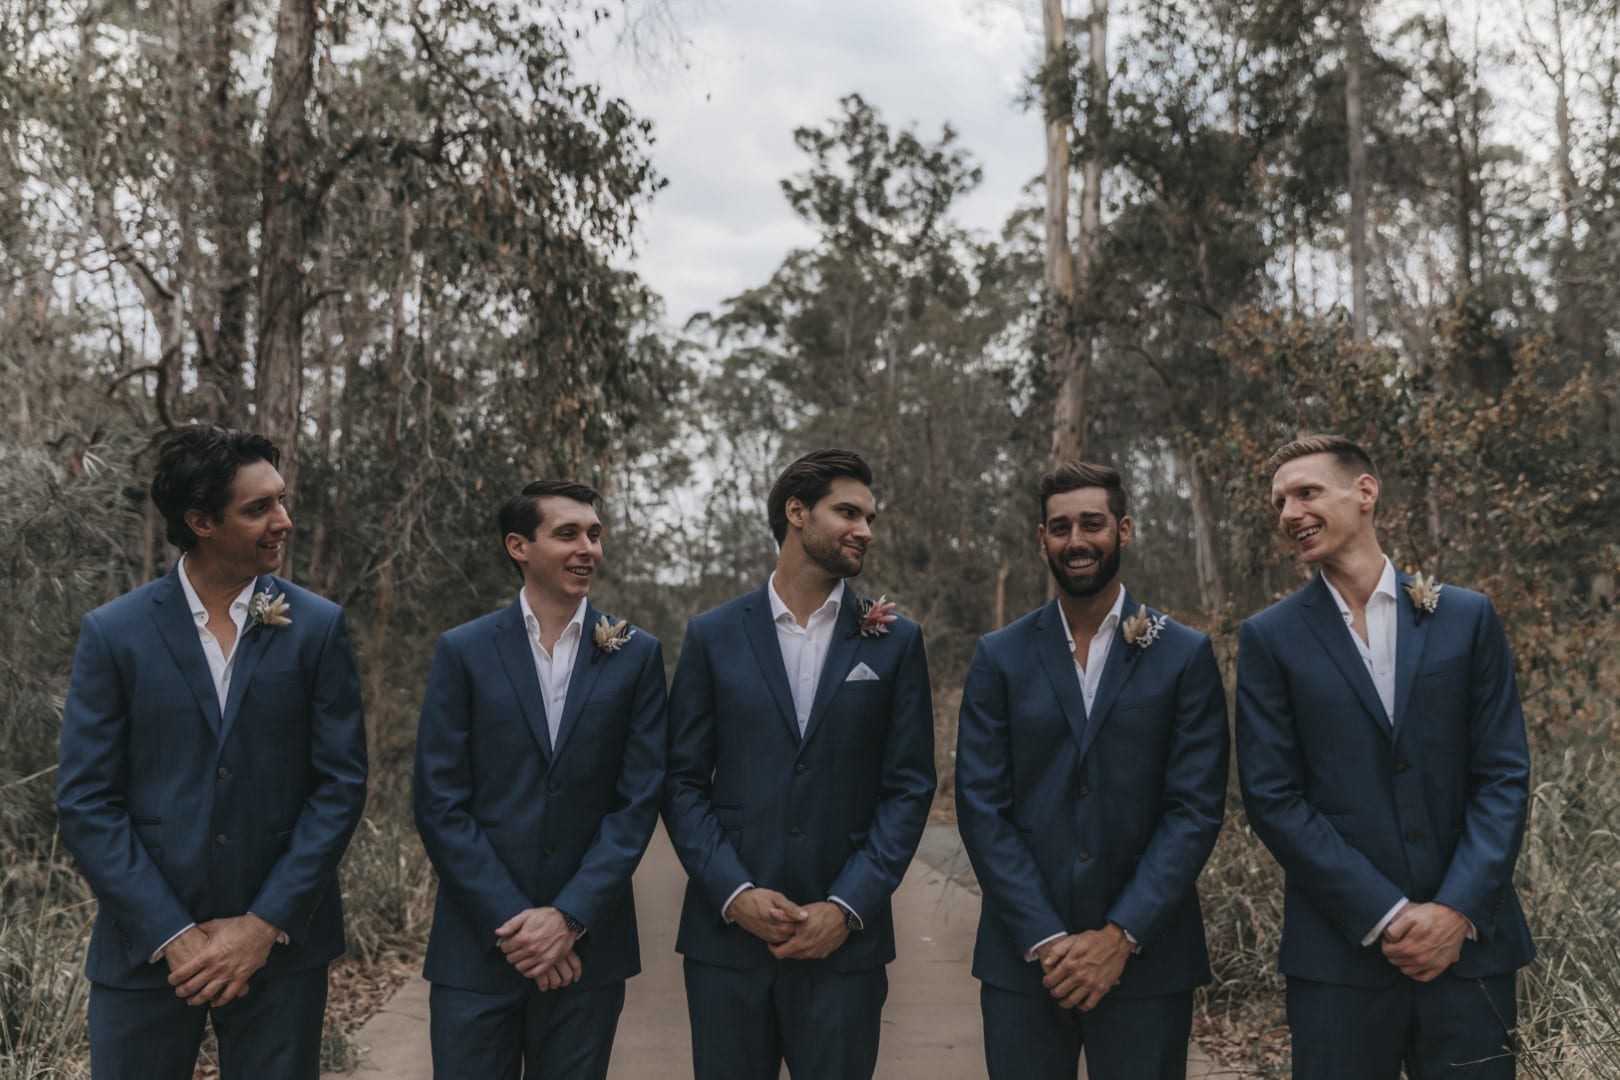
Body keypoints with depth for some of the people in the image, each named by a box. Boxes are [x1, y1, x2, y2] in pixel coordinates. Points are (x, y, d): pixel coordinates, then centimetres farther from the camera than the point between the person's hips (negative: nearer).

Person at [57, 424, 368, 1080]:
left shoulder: (318, 627, -1)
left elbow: (341, 784, -2)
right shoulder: (113, 633, -1)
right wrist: (173, 936, -10)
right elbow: (85, 801, -3)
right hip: (145, 950, 0)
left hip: (279, 946, 0)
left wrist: (265, 925, -8)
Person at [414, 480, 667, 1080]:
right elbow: (439, 803, -4)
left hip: (586, 945, 1)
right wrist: (511, 922, -10)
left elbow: (639, 800, -2)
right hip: (477, 944, 0)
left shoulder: (636, 655, 3)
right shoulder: (464, 652, 0)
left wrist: (569, 917, -10)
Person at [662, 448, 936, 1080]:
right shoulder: (713, 636, 4)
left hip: (844, 939, 0)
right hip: (727, 934, 0)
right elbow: (683, 782, 2)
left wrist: (847, 907, -9)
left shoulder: (895, 643, 5)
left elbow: (909, 787, 1)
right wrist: (735, 894, -10)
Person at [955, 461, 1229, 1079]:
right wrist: (1046, 940, -10)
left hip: (1145, 961, -1)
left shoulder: (1184, 656, 2)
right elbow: (981, 807, -1)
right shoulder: (999, 657, 4)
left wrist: (1121, 936, -11)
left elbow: (1196, 809, -4)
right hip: (1023, 959, 1)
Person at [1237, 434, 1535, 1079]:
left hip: (1470, 942, 1)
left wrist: (1458, 910, -10)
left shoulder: (1467, 618, 5)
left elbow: (1505, 776, 1)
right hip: (1339, 949, -1)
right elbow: (1272, 798, -4)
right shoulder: (1270, 637, 1)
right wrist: (1385, 916, -11)